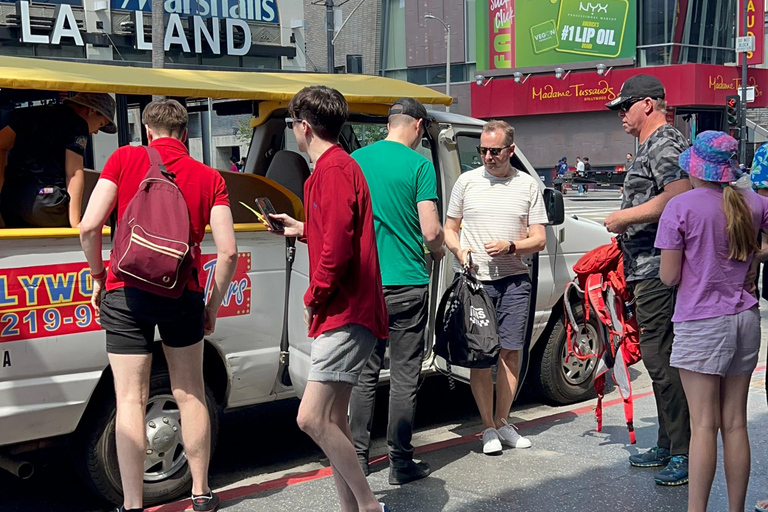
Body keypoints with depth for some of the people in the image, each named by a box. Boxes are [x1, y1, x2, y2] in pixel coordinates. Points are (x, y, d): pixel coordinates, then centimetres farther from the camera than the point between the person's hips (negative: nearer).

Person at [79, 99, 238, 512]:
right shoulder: (209, 178, 5)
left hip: (126, 292, -1)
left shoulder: (124, 159, 1)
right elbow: (228, 252, -4)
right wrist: (214, 305, 8)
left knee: (130, 399, 4)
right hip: (183, 293, 2)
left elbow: (89, 226, -7)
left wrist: (99, 277, 7)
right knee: (190, 394, 15)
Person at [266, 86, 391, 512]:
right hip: (343, 313, 11)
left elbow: (337, 248, -22)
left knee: (313, 419, -14)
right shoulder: (338, 165, 18)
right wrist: (303, 229, 30)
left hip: (346, 315, -11)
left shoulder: (333, 169, -14)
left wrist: (313, 298, -11)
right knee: (332, 420, 13)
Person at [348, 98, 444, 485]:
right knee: (404, 377, 4)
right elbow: (431, 231, -12)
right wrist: (437, 251, 10)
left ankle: (358, 457, 18)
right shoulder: (419, 165, -7)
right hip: (406, 286, -4)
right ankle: (400, 463, 11)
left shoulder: (355, 160, 6)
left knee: (365, 373, 13)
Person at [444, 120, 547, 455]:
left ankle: (502, 421, 15)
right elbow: (449, 228, 14)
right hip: (474, 279, -1)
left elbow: (539, 239, 7)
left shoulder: (528, 185, 8)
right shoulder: (467, 181, 8)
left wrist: (511, 246, -12)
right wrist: (459, 251, -7)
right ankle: (488, 427, 6)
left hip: (514, 279, 1)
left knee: (511, 352, 2)